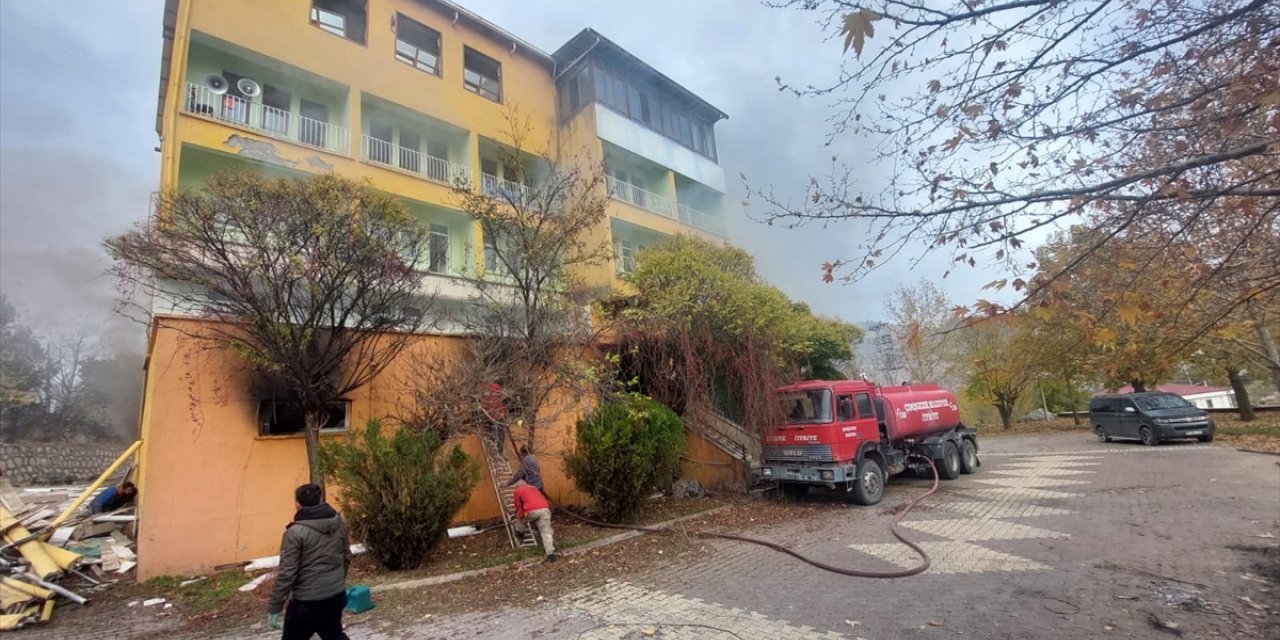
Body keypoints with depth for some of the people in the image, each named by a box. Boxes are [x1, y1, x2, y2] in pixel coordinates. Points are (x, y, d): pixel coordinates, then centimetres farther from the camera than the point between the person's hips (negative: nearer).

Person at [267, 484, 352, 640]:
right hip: (336, 595, 5)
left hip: (307, 601, -5)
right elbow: (347, 557, 10)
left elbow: (286, 573, -17)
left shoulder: (296, 532, -18)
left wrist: (274, 608, -6)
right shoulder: (339, 523, 0)